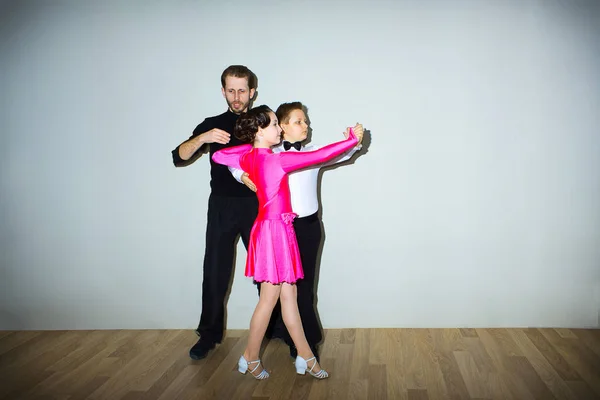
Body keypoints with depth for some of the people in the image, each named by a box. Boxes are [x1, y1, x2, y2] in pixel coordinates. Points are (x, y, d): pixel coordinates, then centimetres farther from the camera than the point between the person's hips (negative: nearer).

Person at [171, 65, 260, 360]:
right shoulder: (212, 125, 6)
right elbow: (179, 158, -3)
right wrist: (202, 138, -20)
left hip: (256, 206, 0)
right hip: (222, 206, 0)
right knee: (215, 272, 1)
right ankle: (209, 334, 14)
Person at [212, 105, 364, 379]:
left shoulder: (247, 157, 3)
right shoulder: (277, 161, -19)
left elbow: (217, 156, 19)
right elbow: (320, 156, -17)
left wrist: (251, 144, 20)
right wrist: (352, 140, -6)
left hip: (270, 228, 9)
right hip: (275, 230, -9)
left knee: (288, 294, 12)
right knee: (269, 299, 3)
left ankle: (305, 357, 20)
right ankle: (250, 359, 18)